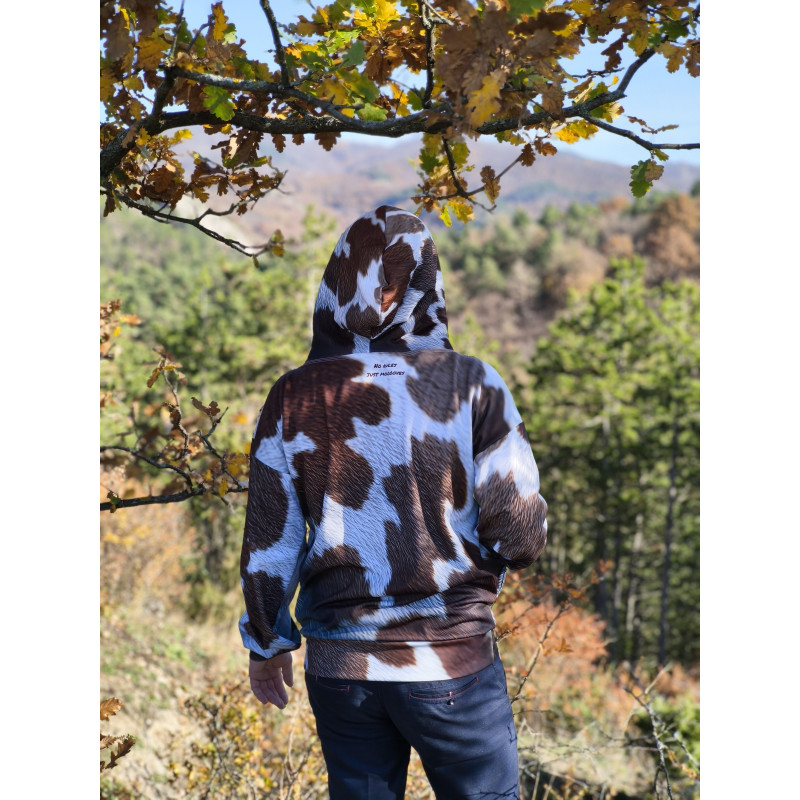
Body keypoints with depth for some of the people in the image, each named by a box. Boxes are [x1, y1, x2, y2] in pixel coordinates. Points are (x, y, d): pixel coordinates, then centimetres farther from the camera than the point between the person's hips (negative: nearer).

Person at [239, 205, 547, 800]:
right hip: (453, 662, -2)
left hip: (340, 662, 3)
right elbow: (522, 536, -11)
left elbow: (269, 545, 0)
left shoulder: (296, 398, -4)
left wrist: (266, 644, 14)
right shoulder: (471, 385, -10)